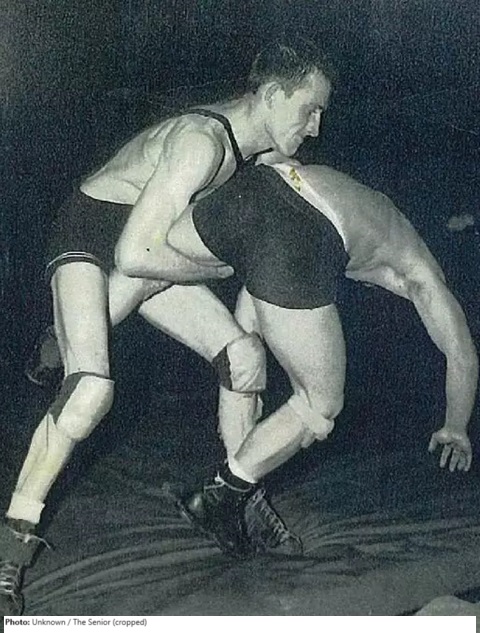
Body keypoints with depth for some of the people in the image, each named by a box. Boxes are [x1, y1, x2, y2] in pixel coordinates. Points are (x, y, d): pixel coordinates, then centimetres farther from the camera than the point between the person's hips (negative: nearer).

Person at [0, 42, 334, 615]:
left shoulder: (249, 141, -3)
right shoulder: (203, 140, -32)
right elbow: (136, 255, -36)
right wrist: (219, 268, -22)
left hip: (143, 252, 8)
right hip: (87, 239, -8)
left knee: (245, 357, -4)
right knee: (92, 389, -30)